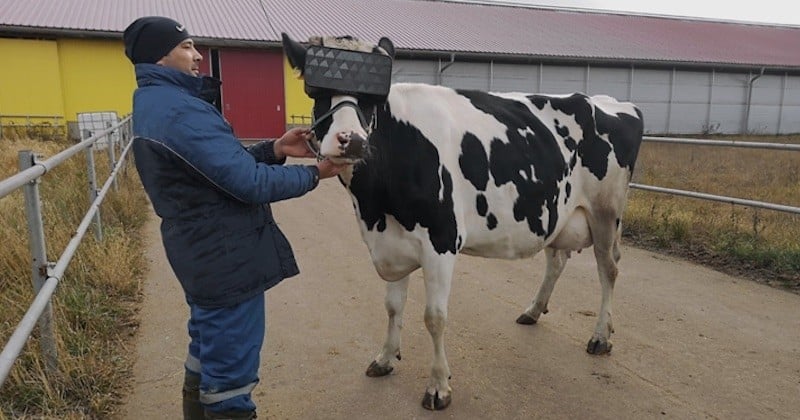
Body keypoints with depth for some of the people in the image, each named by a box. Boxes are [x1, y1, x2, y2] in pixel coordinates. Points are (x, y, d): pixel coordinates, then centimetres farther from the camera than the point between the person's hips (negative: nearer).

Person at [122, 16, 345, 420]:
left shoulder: (155, 104, 12)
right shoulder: (180, 110, -21)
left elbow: (224, 163, 12)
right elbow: (250, 183, -24)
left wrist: (274, 149, 0)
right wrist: (314, 173, -11)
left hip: (203, 254, 11)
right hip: (227, 259, -11)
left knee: (208, 356, 26)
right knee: (230, 373, 3)